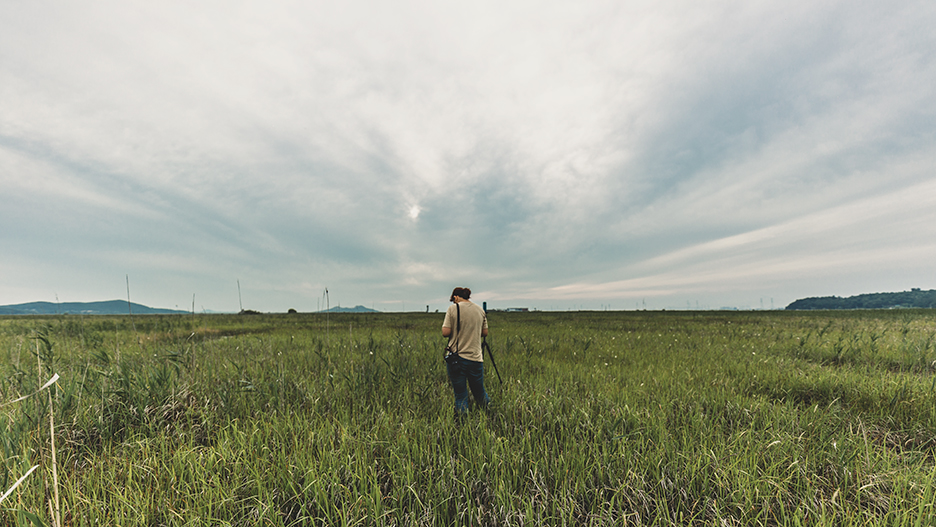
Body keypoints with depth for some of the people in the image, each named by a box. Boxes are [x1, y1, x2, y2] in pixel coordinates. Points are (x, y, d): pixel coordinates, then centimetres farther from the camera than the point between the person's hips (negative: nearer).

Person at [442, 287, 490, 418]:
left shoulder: (453, 308, -6)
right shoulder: (480, 310, 6)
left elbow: (445, 332, -10)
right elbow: (485, 333, 12)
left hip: (456, 358, -3)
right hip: (476, 358, 3)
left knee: (460, 396, 9)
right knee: (479, 393, 20)